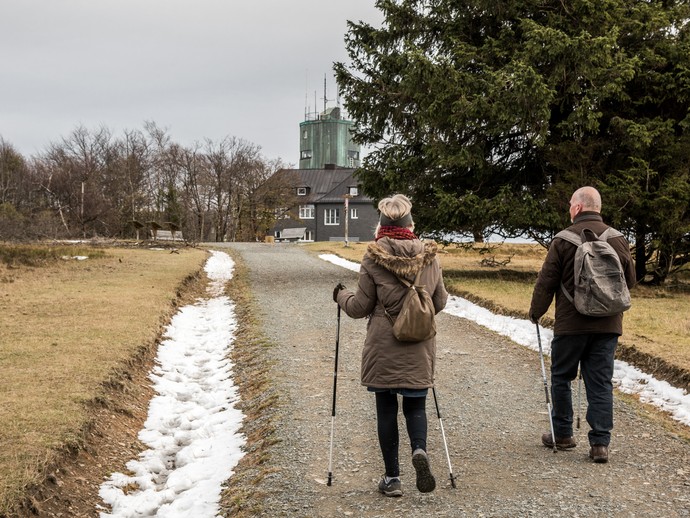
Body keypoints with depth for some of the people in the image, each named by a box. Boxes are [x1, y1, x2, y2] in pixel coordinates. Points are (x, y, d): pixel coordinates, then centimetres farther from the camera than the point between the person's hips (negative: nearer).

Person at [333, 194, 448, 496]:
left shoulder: (374, 258, -9)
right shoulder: (429, 256, 0)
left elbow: (361, 307, -3)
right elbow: (440, 302, 10)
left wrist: (341, 296, 17)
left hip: (383, 347, -2)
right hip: (419, 348, 2)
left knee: (386, 409, 9)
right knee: (415, 404, 14)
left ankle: (392, 478, 11)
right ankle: (419, 449, -15)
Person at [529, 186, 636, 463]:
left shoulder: (564, 240, -9)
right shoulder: (618, 239, 2)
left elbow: (546, 282, -7)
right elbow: (630, 280, 11)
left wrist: (535, 313, 7)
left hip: (570, 324, -3)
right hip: (608, 325, 3)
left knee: (561, 378, 14)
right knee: (601, 383, 6)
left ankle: (562, 434, 22)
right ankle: (600, 443, 1)